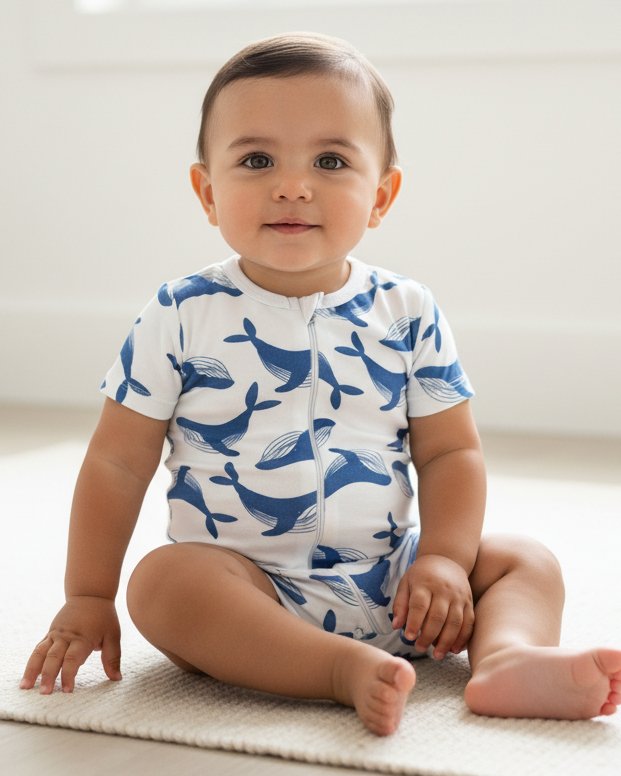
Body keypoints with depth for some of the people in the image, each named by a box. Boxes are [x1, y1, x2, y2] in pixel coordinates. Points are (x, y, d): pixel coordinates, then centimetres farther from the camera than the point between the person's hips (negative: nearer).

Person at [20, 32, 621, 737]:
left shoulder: (407, 314, 1)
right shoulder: (184, 316, -5)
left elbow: (450, 451, 5)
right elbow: (118, 461, -1)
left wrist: (444, 559, -11)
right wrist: (87, 599, -2)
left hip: (389, 582, 3)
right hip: (245, 585, -3)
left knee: (524, 560, -6)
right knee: (164, 579, -31)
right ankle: (350, 670, -37)